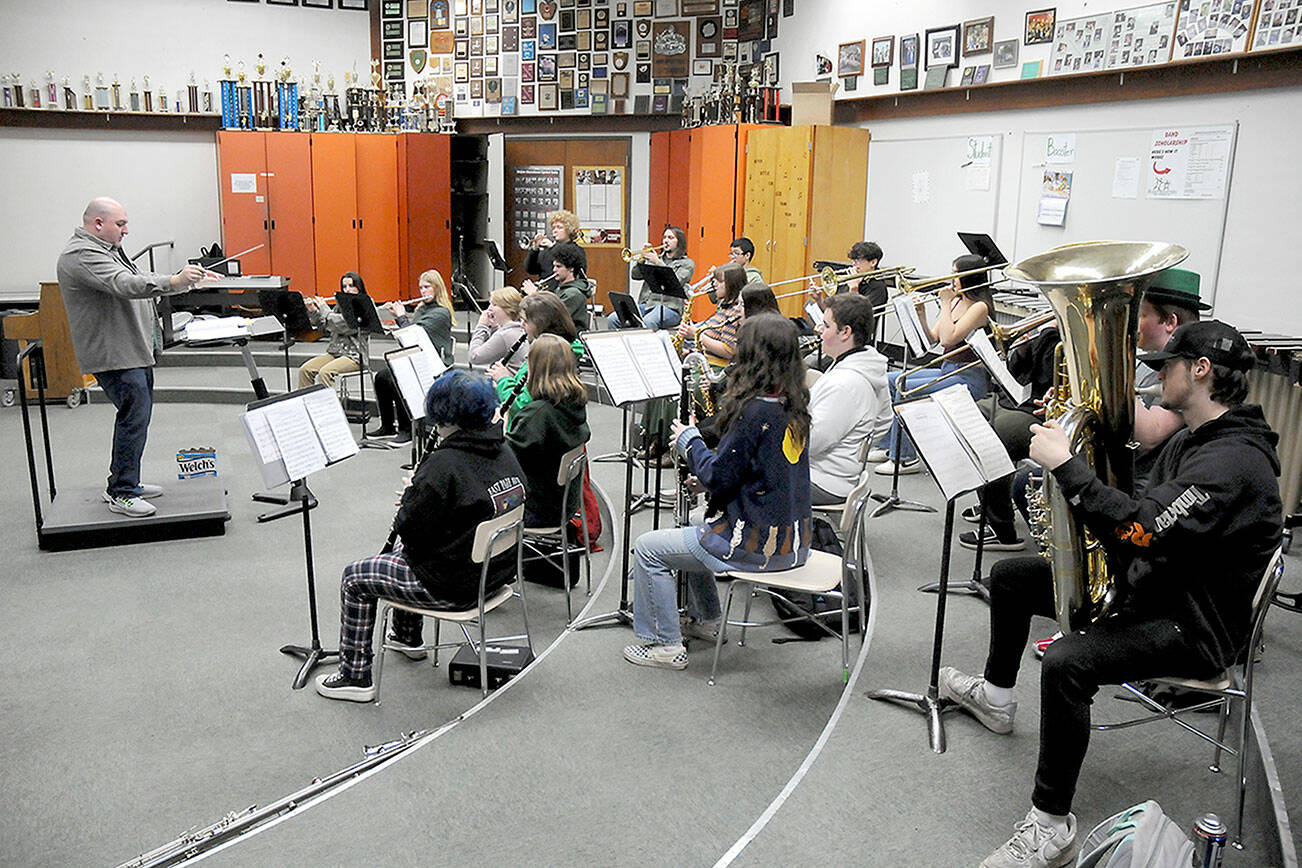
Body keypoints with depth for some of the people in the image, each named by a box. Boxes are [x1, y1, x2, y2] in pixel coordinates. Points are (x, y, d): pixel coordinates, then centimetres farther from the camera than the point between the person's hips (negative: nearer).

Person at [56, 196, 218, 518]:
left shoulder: (106, 249, 18)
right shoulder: (81, 256, -17)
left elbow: (138, 283, 24)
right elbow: (125, 285, -31)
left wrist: (188, 277, 14)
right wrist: (174, 282, -42)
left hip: (134, 350, 11)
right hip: (113, 354, -11)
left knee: (136, 413, 16)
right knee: (135, 416, -11)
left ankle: (124, 482, 28)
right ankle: (121, 494, -2)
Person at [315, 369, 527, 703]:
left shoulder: (442, 465, -26)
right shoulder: (503, 451, 0)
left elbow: (409, 529, -19)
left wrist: (412, 491, -2)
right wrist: (421, 491, 10)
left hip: (455, 585, -9)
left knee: (356, 577, 10)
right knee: (401, 550, 34)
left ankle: (355, 677, 18)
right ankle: (408, 637, 50)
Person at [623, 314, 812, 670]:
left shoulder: (756, 411, -24)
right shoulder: (793, 404, 4)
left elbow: (718, 477, -20)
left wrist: (689, 440, -5)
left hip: (758, 546, -9)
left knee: (647, 549, 2)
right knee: (692, 534, 32)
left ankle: (665, 645, 9)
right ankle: (706, 621, 41)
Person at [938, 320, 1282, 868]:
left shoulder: (1235, 460, -25)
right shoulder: (1191, 440, 10)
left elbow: (1138, 530, -37)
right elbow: (1146, 520, 16)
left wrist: (1065, 463, -30)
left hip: (1195, 627, -11)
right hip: (1145, 585, 11)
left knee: (1066, 662, -36)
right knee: (1009, 576, 14)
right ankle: (996, 695, 34)